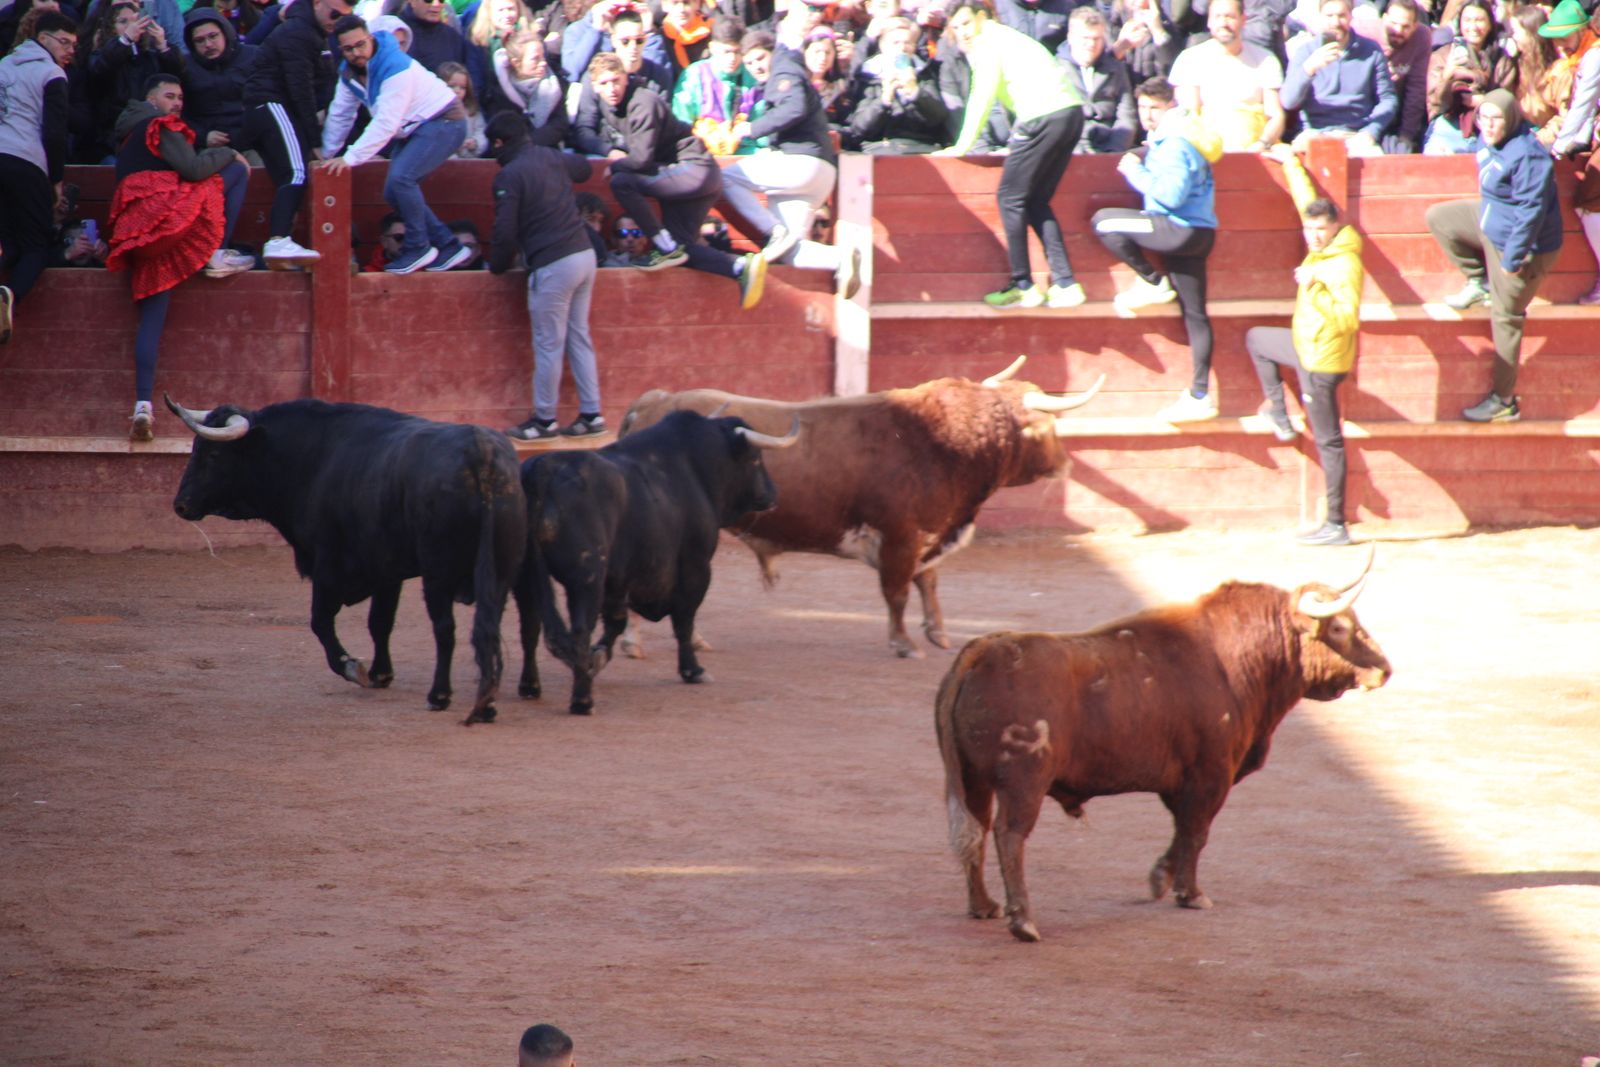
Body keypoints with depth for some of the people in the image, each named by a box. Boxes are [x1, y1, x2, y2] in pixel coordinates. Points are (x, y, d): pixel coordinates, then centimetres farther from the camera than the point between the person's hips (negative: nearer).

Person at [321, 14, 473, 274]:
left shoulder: (395, 67, -29)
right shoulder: (349, 71, -3)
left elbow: (386, 123, -34)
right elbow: (340, 115, 9)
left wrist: (350, 158, -36)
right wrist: (326, 155, 11)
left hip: (444, 122, -9)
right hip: (413, 130, 9)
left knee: (400, 179, -26)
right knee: (394, 193, 2)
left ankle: (418, 248, -11)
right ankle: (448, 247, 11)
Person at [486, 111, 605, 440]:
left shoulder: (510, 176, -11)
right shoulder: (551, 157, 10)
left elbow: (505, 231, -12)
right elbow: (584, 167, 34)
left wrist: (497, 266, 6)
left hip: (553, 265, -8)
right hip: (584, 253, 8)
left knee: (548, 345, 2)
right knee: (579, 337, 14)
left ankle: (544, 420, 9)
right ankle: (591, 415, 14)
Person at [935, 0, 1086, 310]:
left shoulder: (987, 43, 1)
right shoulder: (1004, 38, 28)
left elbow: (982, 97, -5)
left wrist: (962, 146, 1)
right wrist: (1016, 147, 33)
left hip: (1043, 117, -9)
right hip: (1071, 111, 9)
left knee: (1011, 199, 1)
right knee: (1036, 201, 14)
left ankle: (1023, 287, 2)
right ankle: (1065, 284, 7)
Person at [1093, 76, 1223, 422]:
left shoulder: (1174, 143, -15)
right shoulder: (1165, 138, 16)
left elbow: (1171, 195, -23)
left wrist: (1135, 172, -14)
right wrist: (1140, 168, 9)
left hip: (1182, 230, -10)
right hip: (1197, 233, 10)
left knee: (1104, 222, -13)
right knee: (1194, 315, 9)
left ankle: (1154, 283, -4)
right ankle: (1200, 396, 11)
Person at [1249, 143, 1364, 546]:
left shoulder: (1345, 266, -27)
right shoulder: (1322, 248, -1)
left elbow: (1347, 320, -33)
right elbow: (1308, 200, 17)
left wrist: (1315, 288, -36)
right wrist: (1291, 165, 26)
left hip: (1322, 361, -10)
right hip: (1307, 347, 10)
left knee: (1328, 442, -5)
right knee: (1256, 339, 33)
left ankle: (1336, 526, -2)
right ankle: (1279, 416, 33)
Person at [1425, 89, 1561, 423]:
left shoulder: (1527, 157, -32)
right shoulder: (1491, 143, -3)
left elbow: (1531, 212, -31)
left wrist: (1512, 258, -27)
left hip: (1521, 245, -10)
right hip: (1490, 226, 10)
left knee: (1505, 319, 1)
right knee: (1438, 218, 17)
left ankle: (1504, 401, 12)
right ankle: (1480, 283, 19)